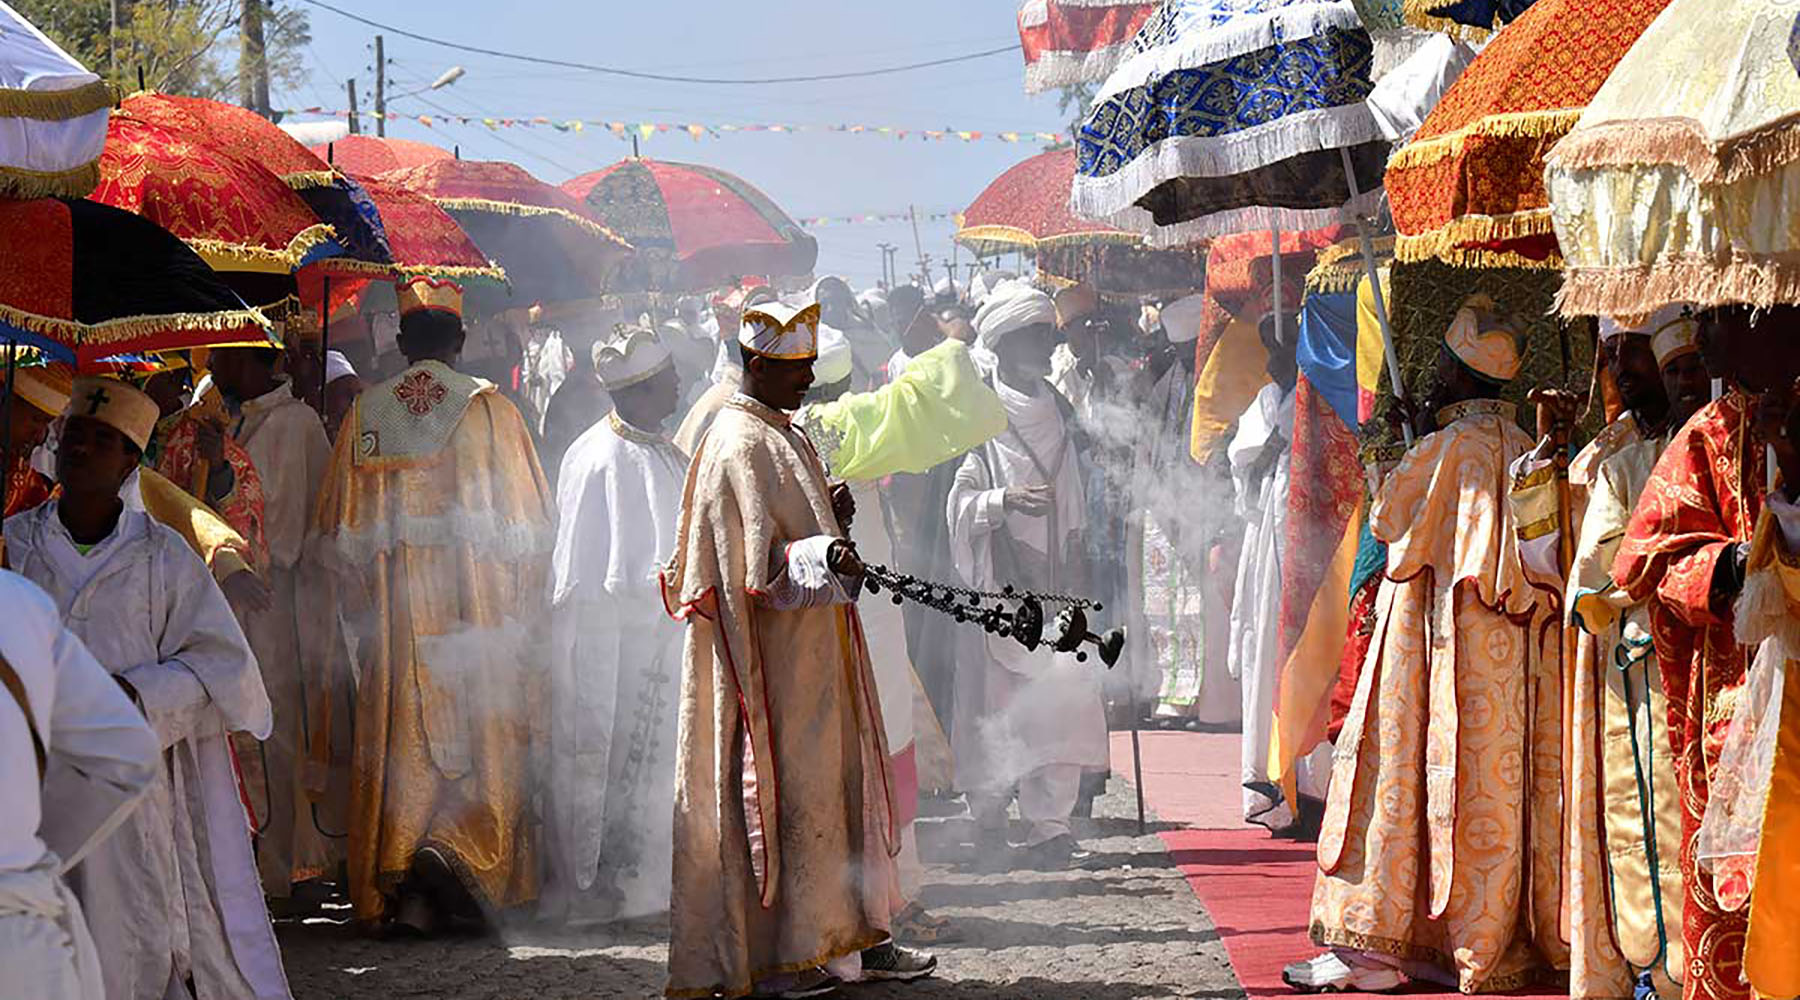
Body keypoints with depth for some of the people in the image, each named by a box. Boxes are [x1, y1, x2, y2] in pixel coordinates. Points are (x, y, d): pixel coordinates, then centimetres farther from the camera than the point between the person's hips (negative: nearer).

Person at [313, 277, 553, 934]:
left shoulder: (365, 414, 3)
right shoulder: (489, 409, -4)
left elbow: (342, 531, 7)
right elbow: (525, 525, -3)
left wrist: (366, 610, 17)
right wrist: (523, 611, 7)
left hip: (395, 610, 2)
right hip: (480, 607, -2)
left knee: (400, 750, 7)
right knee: (484, 749, 5)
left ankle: (401, 895, 5)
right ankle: (457, 852, -19)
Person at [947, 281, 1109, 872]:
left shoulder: (1056, 414, 14)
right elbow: (960, 504, -9)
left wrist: (1077, 570, 14)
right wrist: (1006, 500, -25)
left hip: (1054, 584, 5)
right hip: (999, 584, -5)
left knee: (1061, 701, -1)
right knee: (998, 703, -3)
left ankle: (1049, 823, 1)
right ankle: (989, 818, 10)